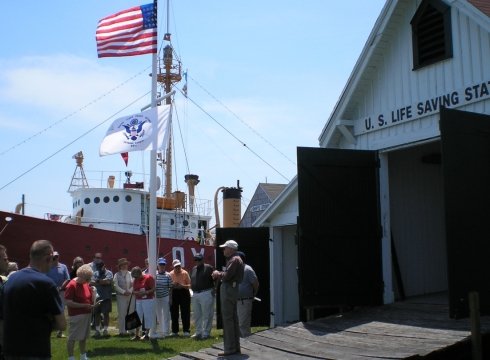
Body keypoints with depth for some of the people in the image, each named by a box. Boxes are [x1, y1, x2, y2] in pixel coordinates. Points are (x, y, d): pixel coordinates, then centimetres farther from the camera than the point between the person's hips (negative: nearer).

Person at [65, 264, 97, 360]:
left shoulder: (87, 284, 7)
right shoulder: (72, 285, -16)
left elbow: (91, 299, 15)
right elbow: (67, 302, -20)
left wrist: (93, 292, -8)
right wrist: (84, 305, -22)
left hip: (87, 314, 8)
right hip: (76, 316, -8)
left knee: (84, 337, 17)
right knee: (72, 338, 0)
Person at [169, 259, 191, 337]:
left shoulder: (185, 273, -4)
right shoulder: (170, 274, 3)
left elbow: (189, 285, -3)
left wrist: (183, 286, -21)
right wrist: (173, 285, -12)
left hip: (184, 292, -3)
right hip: (174, 293, 3)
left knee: (185, 313, -3)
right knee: (174, 313, 6)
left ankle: (186, 330, 2)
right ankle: (174, 331, 15)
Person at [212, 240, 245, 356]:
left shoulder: (234, 260, -14)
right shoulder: (234, 259, 20)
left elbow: (226, 276, -22)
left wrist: (218, 274, -4)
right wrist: (219, 275, 3)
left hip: (228, 290, -11)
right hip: (231, 289, 11)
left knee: (227, 319, -8)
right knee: (233, 319, 13)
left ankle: (230, 348, -6)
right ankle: (236, 347, 19)